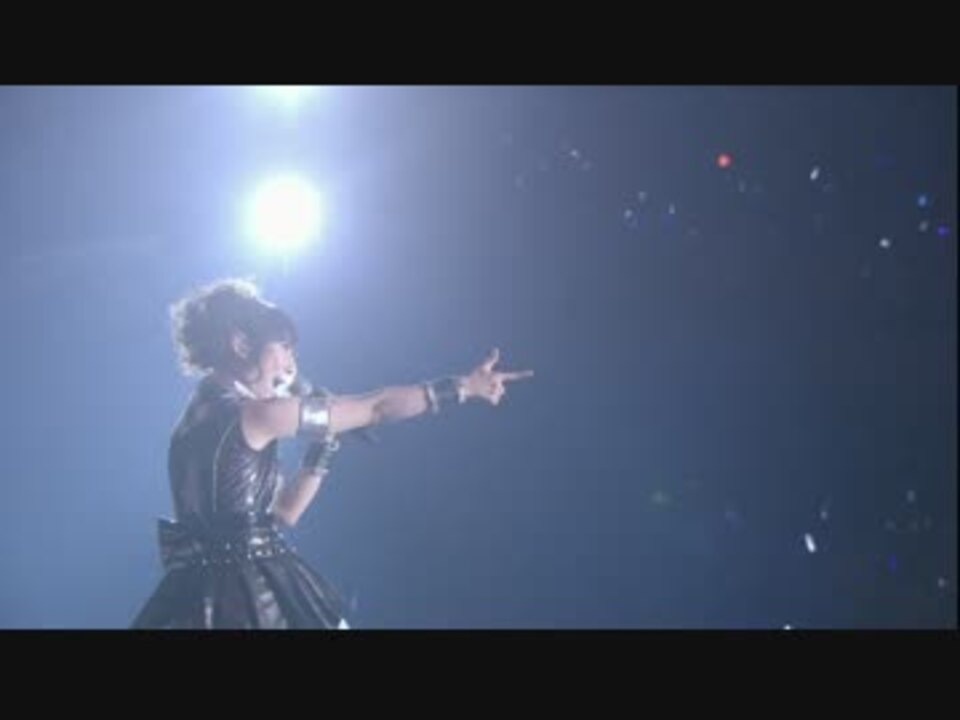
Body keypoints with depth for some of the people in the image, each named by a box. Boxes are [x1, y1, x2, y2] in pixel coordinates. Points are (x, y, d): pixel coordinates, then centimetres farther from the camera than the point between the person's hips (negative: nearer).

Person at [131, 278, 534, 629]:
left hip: (213, 597, 9)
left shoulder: (207, 414, 13)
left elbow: (280, 513, 19)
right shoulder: (253, 414, -14)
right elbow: (377, 408, -10)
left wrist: (325, 439, 15)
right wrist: (466, 386, -1)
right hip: (245, 600, -9)